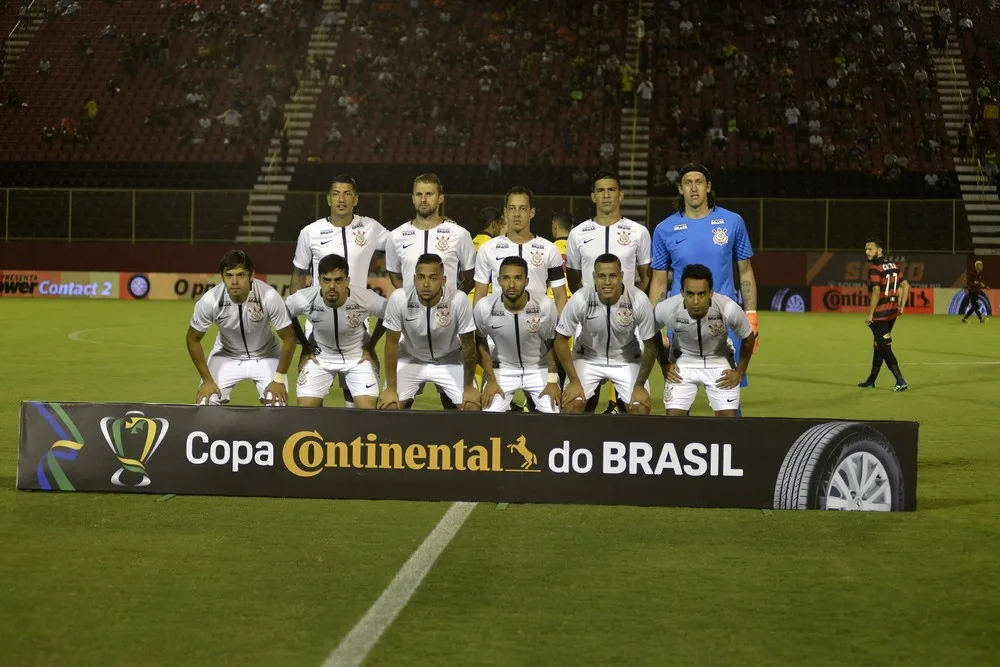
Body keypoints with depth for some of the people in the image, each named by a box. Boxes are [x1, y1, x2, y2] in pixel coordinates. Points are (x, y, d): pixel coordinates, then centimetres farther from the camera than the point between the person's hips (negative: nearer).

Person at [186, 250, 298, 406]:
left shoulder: (269, 296, -31)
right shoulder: (210, 300, -27)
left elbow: (289, 338, -18)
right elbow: (193, 339, -10)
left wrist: (279, 379, -15)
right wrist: (207, 380, -10)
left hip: (265, 356, -1)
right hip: (225, 355, 1)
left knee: (277, 405, -17)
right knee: (205, 403, -12)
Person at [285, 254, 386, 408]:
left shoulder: (366, 299, -30)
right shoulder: (305, 299, -28)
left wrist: (371, 346, -2)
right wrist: (305, 346, -1)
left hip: (358, 356, -1)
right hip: (320, 356, 1)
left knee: (368, 409, -14)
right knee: (304, 409, -8)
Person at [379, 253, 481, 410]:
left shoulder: (459, 300, -31)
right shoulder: (399, 299, -30)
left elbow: (468, 346, -18)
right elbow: (392, 344, -17)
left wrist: (468, 387, -10)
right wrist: (391, 388, -13)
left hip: (449, 361, 0)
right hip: (410, 359, 0)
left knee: (472, 406, -12)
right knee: (389, 406, -14)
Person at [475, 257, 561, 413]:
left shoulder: (545, 305, -25)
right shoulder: (484, 307, -23)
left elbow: (552, 343, -7)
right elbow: (481, 343, -4)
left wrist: (552, 380, -8)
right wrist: (491, 380, -5)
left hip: (539, 369, 0)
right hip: (502, 369, 0)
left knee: (553, 411, -12)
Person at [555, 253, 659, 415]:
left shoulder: (639, 300, -28)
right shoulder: (580, 299, -29)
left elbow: (651, 344, -14)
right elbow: (561, 340, -14)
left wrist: (640, 385, -12)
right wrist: (574, 381, -14)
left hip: (627, 360, 0)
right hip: (587, 358, 0)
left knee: (641, 408, -12)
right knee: (571, 404, -16)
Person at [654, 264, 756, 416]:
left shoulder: (729, 309, -32)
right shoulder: (666, 309, -29)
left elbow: (748, 339, -10)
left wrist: (740, 372, -3)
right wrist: (664, 364, -1)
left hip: (719, 362, 0)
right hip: (682, 363, 0)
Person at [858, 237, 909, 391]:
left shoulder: (875, 268, -15)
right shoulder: (893, 266, 11)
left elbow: (876, 292, -23)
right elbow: (905, 285, 13)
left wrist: (870, 314, -18)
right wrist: (901, 306, 16)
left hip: (880, 313, -9)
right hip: (892, 311, 9)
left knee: (885, 347, -5)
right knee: (878, 345, 18)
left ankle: (900, 382, -10)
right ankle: (871, 381, 26)